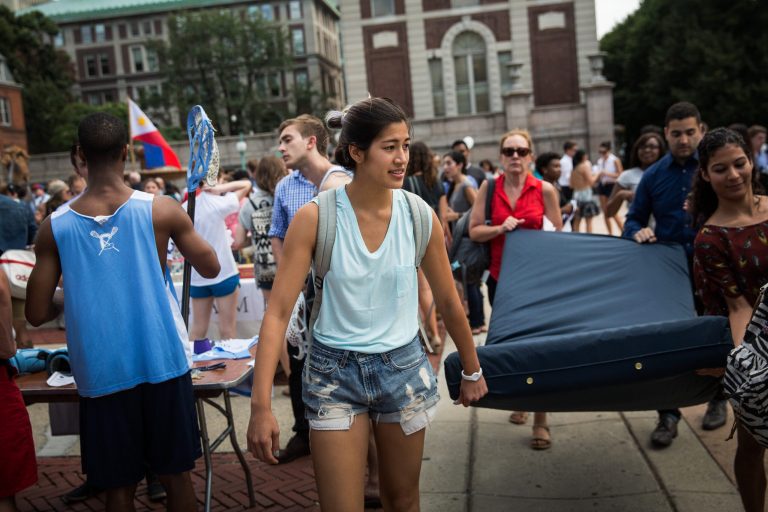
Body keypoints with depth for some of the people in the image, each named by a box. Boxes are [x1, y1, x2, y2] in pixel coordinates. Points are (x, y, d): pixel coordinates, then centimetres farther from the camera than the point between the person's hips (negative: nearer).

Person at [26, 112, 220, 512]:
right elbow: (210, 268, 4)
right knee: (175, 476, 15)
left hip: (101, 374, 1)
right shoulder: (161, 210, -7)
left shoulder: (55, 227, -4)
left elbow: (37, 314, -1)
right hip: (162, 365, 0)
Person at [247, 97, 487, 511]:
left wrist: (472, 371, 15)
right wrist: (261, 406, -21)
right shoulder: (316, 218, -15)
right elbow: (278, 312, -15)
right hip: (335, 372, -2)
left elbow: (448, 302, 5)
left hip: (403, 368, 3)